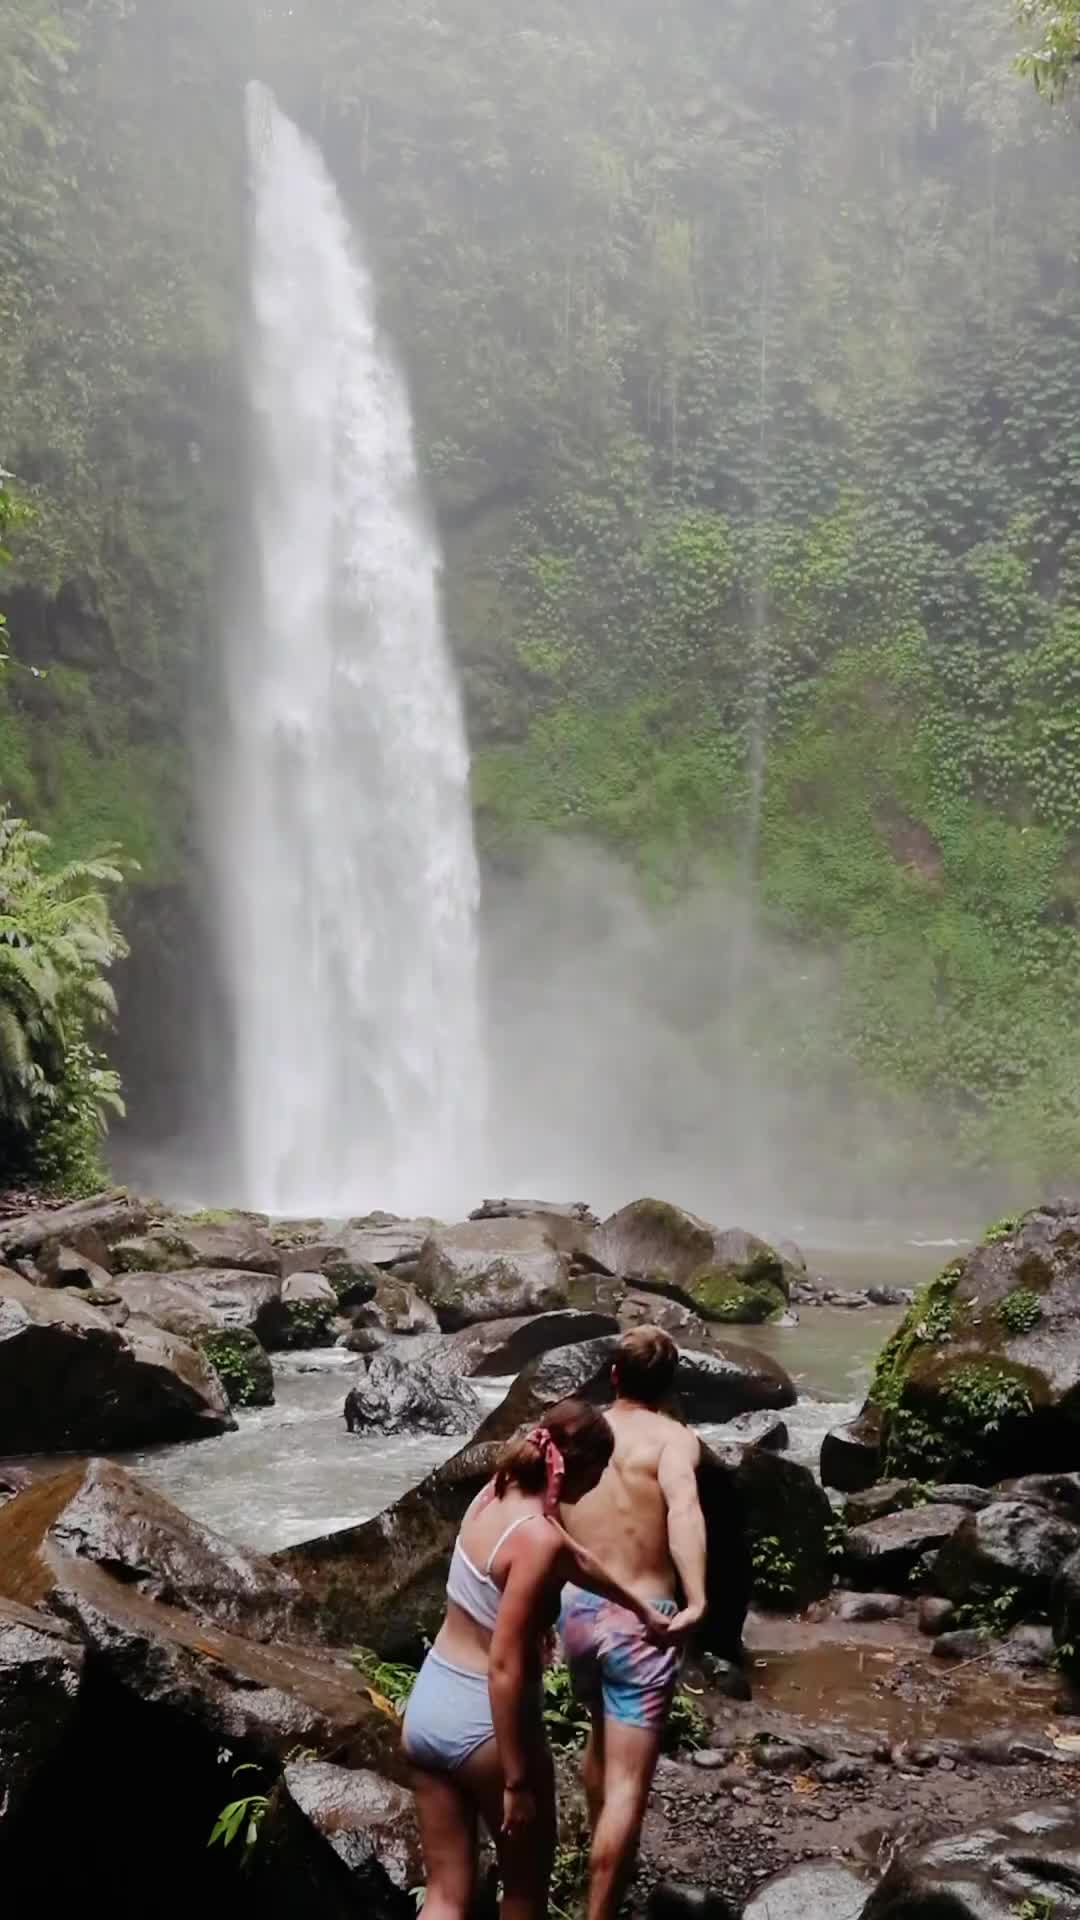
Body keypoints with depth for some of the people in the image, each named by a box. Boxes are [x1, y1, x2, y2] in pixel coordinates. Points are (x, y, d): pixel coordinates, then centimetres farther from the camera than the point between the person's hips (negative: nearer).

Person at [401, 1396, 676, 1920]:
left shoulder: (497, 1494, 2)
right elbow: (505, 1667, -25)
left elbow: (575, 1560, 21)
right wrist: (516, 1781, -18)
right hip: (483, 1724, -7)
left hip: (427, 1707, 8)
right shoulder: (537, 1537, -24)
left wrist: (639, 1608, 36)